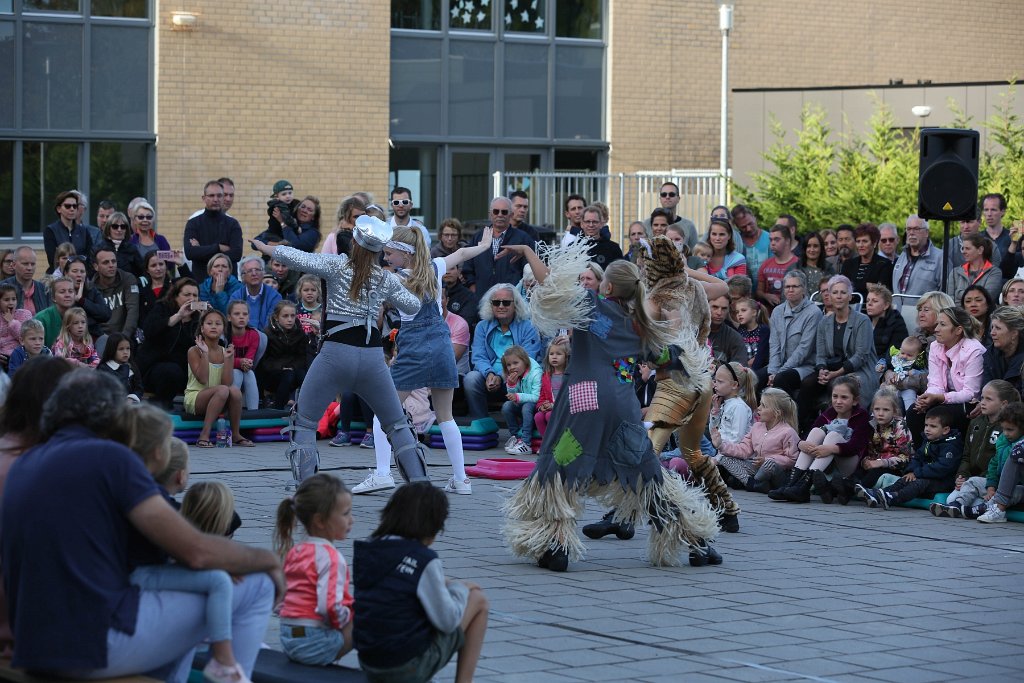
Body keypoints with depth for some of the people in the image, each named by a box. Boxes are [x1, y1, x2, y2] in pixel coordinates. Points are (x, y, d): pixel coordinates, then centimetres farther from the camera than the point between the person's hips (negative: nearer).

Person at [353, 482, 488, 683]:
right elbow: (447, 622, -11)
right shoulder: (424, 560, -15)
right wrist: (459, 589, 8)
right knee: (478, 600, 12)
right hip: (409, 666, -6)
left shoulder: (365, 550, 3)